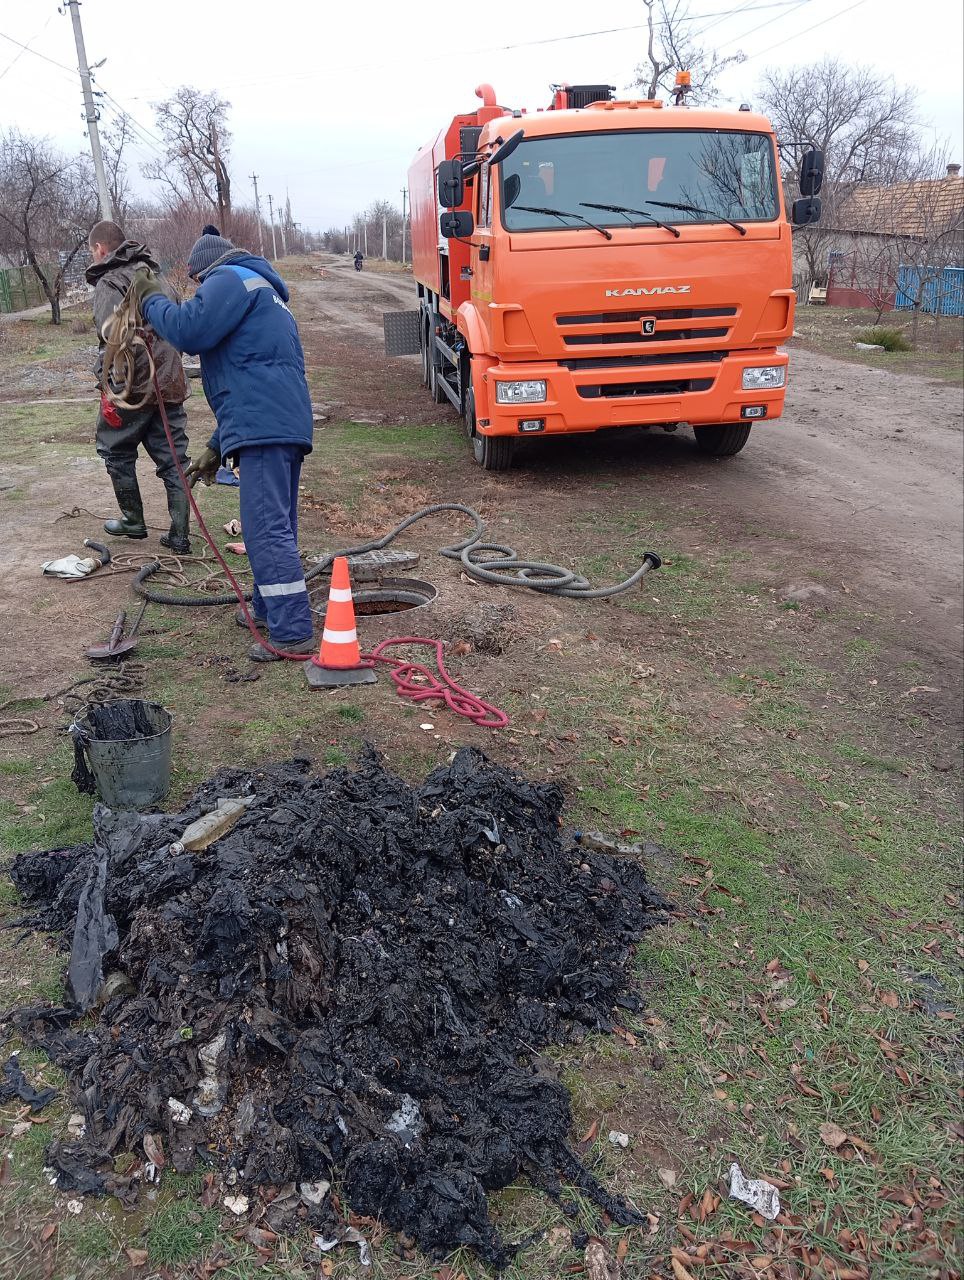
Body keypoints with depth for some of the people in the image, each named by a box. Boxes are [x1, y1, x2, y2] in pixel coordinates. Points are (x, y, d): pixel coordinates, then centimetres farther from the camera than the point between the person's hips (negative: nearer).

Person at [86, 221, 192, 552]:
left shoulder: (110, 283, -8)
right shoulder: (156, 277, 17)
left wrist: (106, 388, -18)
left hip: (133, 387, -7)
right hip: (171, 385, 7)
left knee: (116, 451, 14)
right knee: (173, 458, 6)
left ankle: (133, 520, 23)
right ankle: (179, 537, 6)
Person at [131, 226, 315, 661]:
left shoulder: (230, 278, 2)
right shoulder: (262, 291, 35)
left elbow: (189, 330, -16)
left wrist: (152, 299, 6)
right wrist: (217, 448, 34)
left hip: (263, 427, -11)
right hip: (287, 425, 11)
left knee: (267, 530, -12)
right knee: (275, 527, 18)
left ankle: (292, 633, -14)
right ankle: (268, 609, 31)